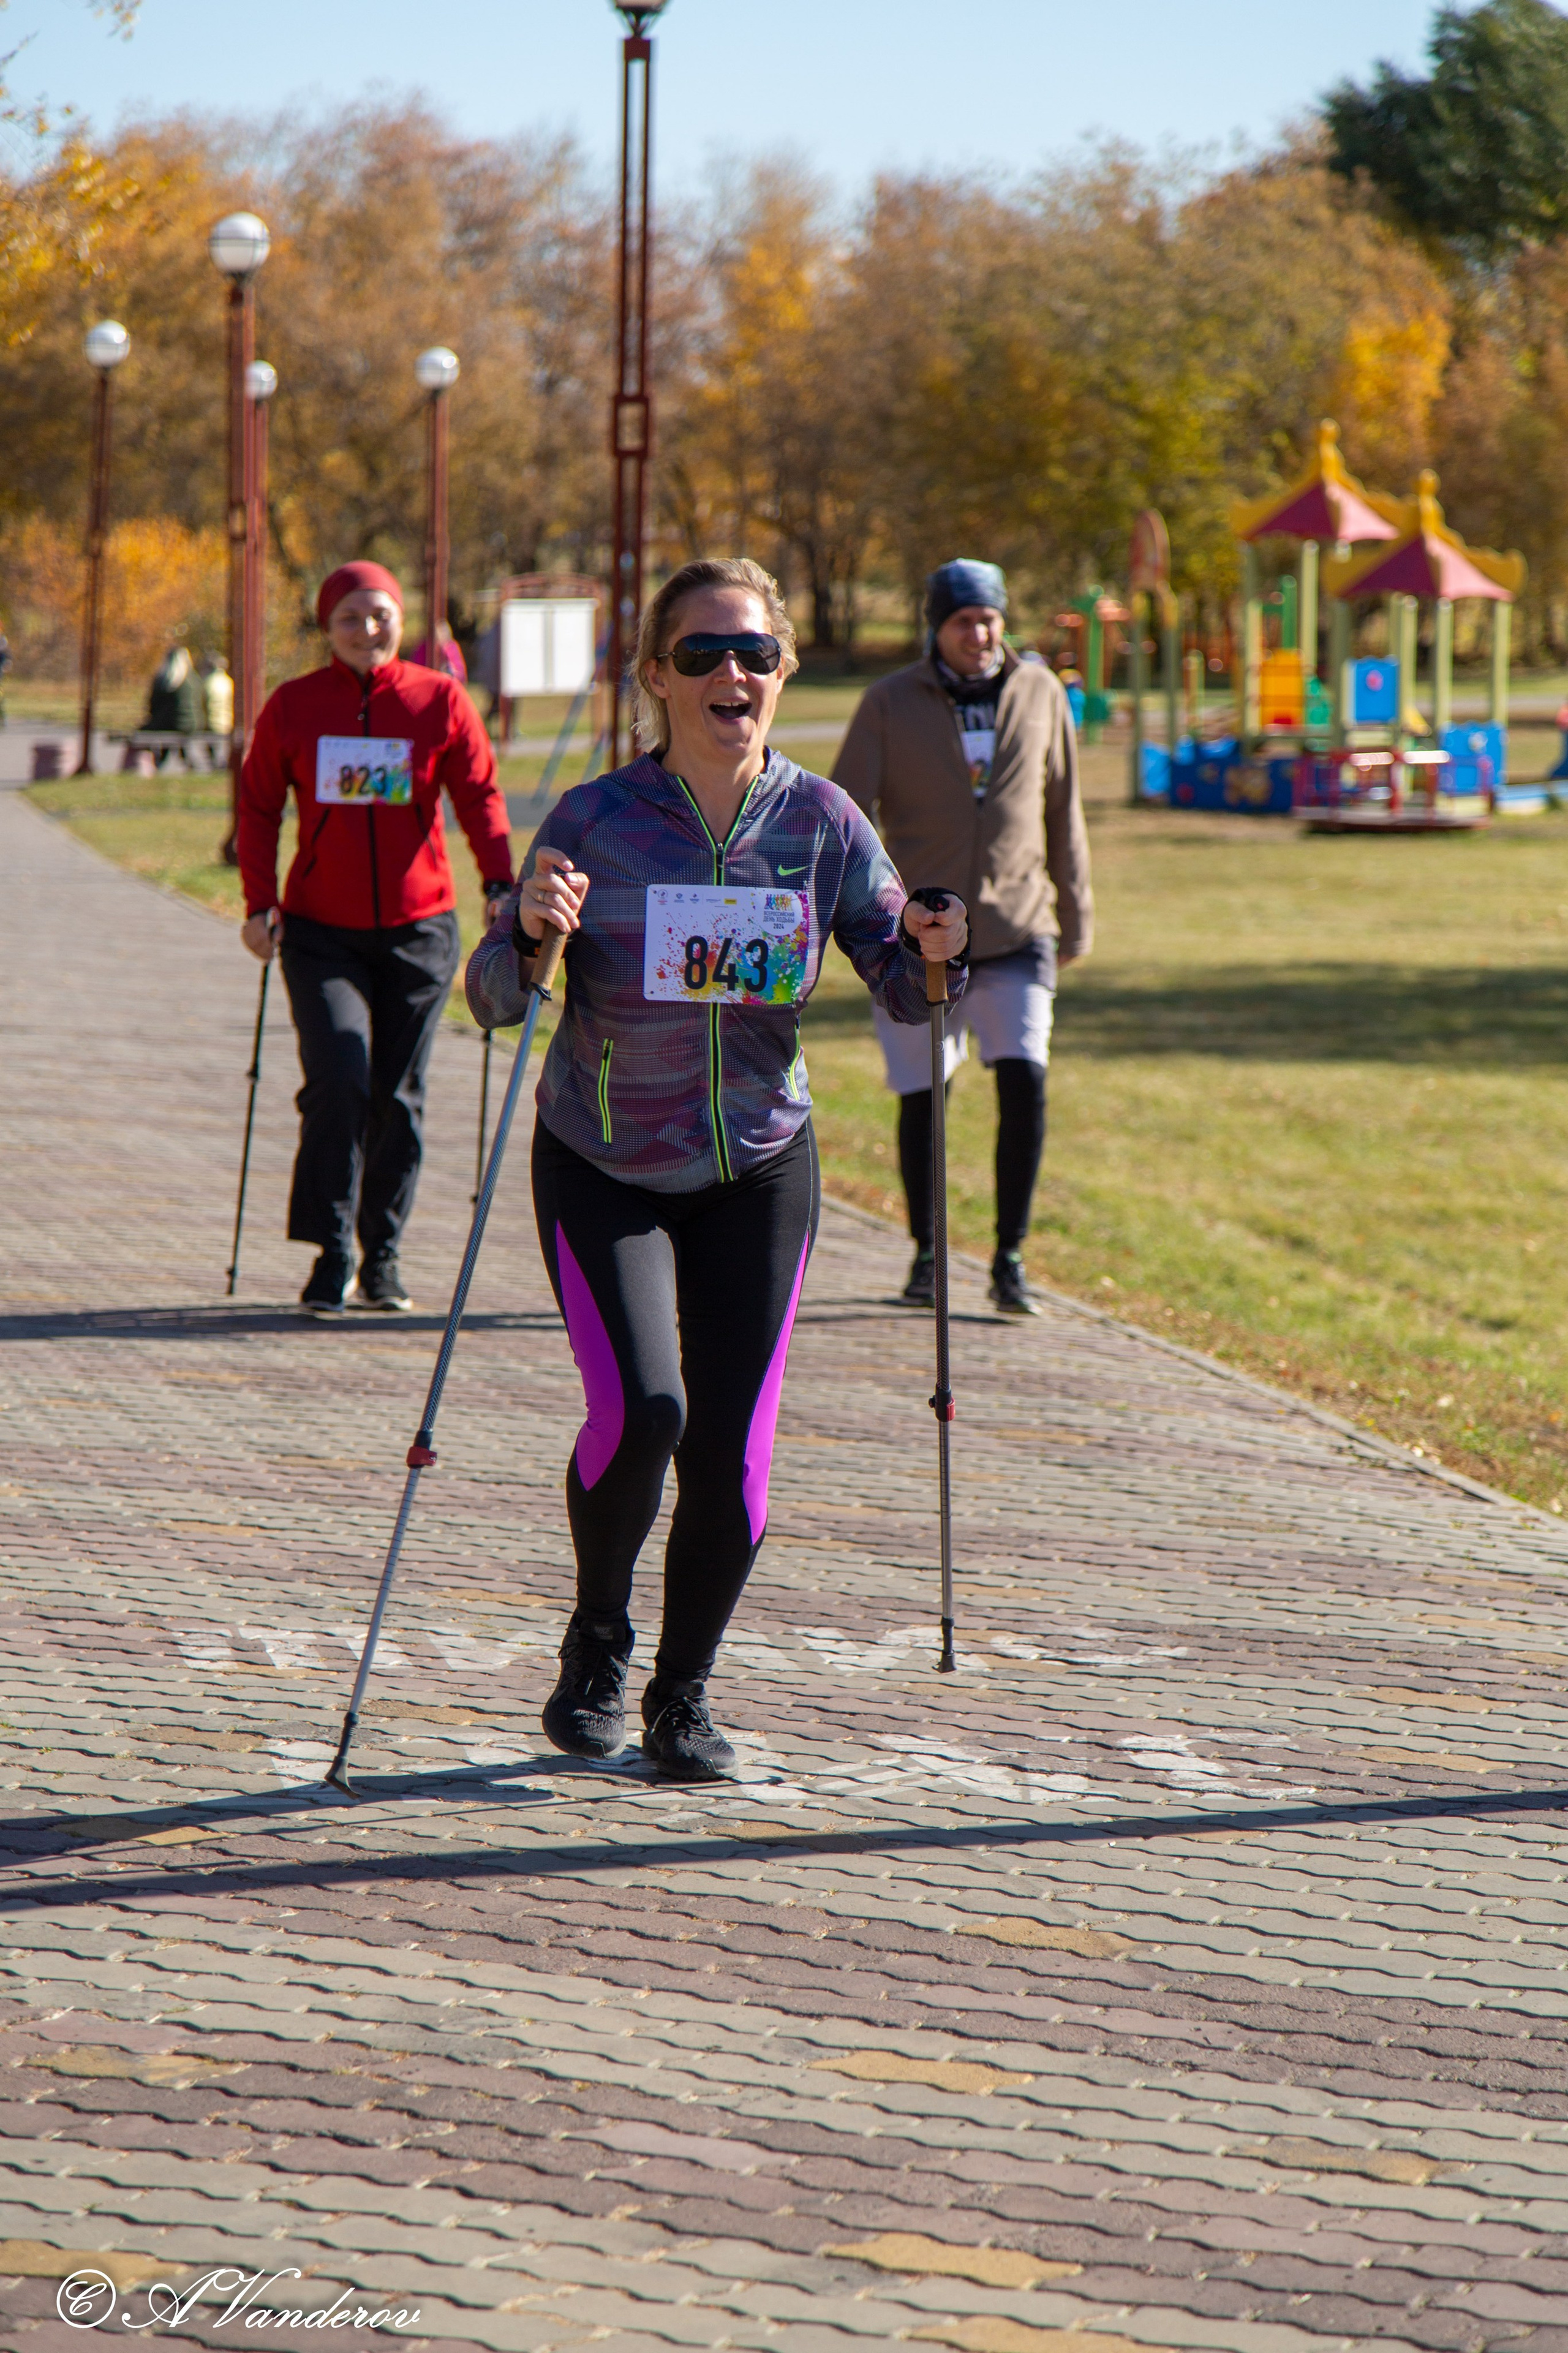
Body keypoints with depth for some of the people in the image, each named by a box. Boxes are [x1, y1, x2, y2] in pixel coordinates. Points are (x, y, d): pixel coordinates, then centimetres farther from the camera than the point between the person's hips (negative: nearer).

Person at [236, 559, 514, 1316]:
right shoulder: (293, 707, 3)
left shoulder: (441, 701, 2)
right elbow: (259, 806, 8)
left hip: (418, 927, 1)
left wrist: (500, 885, -12)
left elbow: (479, 797, 1)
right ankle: (331, 1253, -7)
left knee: (399, 1095, 6)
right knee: (338, 1077, -16)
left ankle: (381, 1256, 19)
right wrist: (259, 902, -1)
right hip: (322, 931, -1)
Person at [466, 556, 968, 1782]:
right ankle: (597, 1639, 8)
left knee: (733, 1454, -1)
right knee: (640, 1407, -20)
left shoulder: (823, 822, -7)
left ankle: (683, 1697, 21)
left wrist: (934, 952, -23)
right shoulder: (595, 821, -14)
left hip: (759, 1172, 2)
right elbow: (495, 1000, -14)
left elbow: (905, 990, -1)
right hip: (603, 1170, -2)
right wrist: (532, 933, -35)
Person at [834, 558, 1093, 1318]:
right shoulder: (891, 703, 0)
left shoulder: (1039, 694, 7)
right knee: (921, 1099, 5)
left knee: (1024, 1083, -14)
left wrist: (1076, 916, 17)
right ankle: (926, 1255, 22)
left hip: (1017, 931, 1)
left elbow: (1063, 814, 15)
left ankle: (1010, 1259, -5)